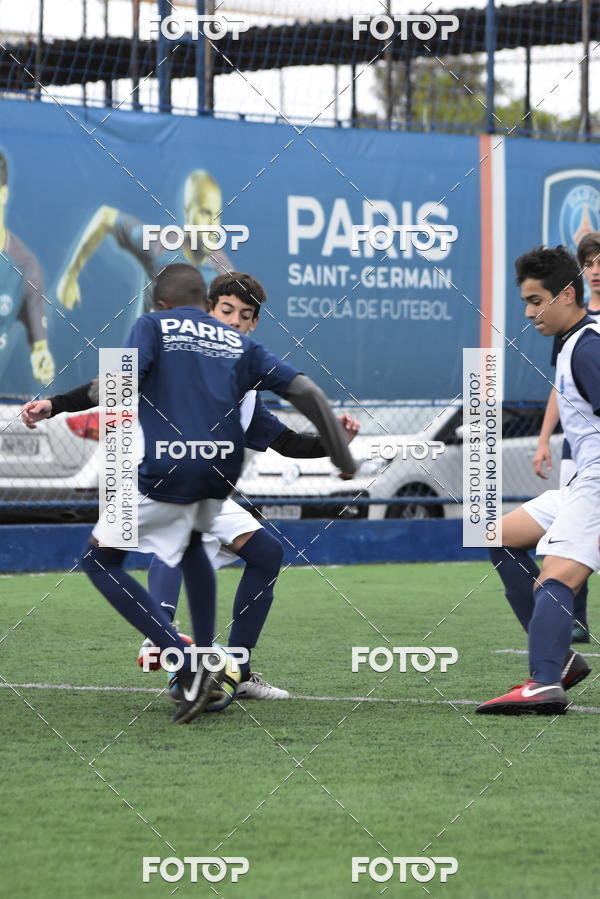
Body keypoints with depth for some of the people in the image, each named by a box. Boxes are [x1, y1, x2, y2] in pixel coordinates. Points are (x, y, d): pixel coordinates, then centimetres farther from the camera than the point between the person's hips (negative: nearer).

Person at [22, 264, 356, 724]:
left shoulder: (153, 324, 7)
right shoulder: (239, 343, 17)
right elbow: (304, 390, 9)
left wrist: (54, 405, -3)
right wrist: (343, 457, 13)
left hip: (166, 470, -5)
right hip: (222, 471, 6)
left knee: (100, 562, 8)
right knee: (192, 542, 35)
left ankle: (190, 665, -8)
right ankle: (208, 662, 24)